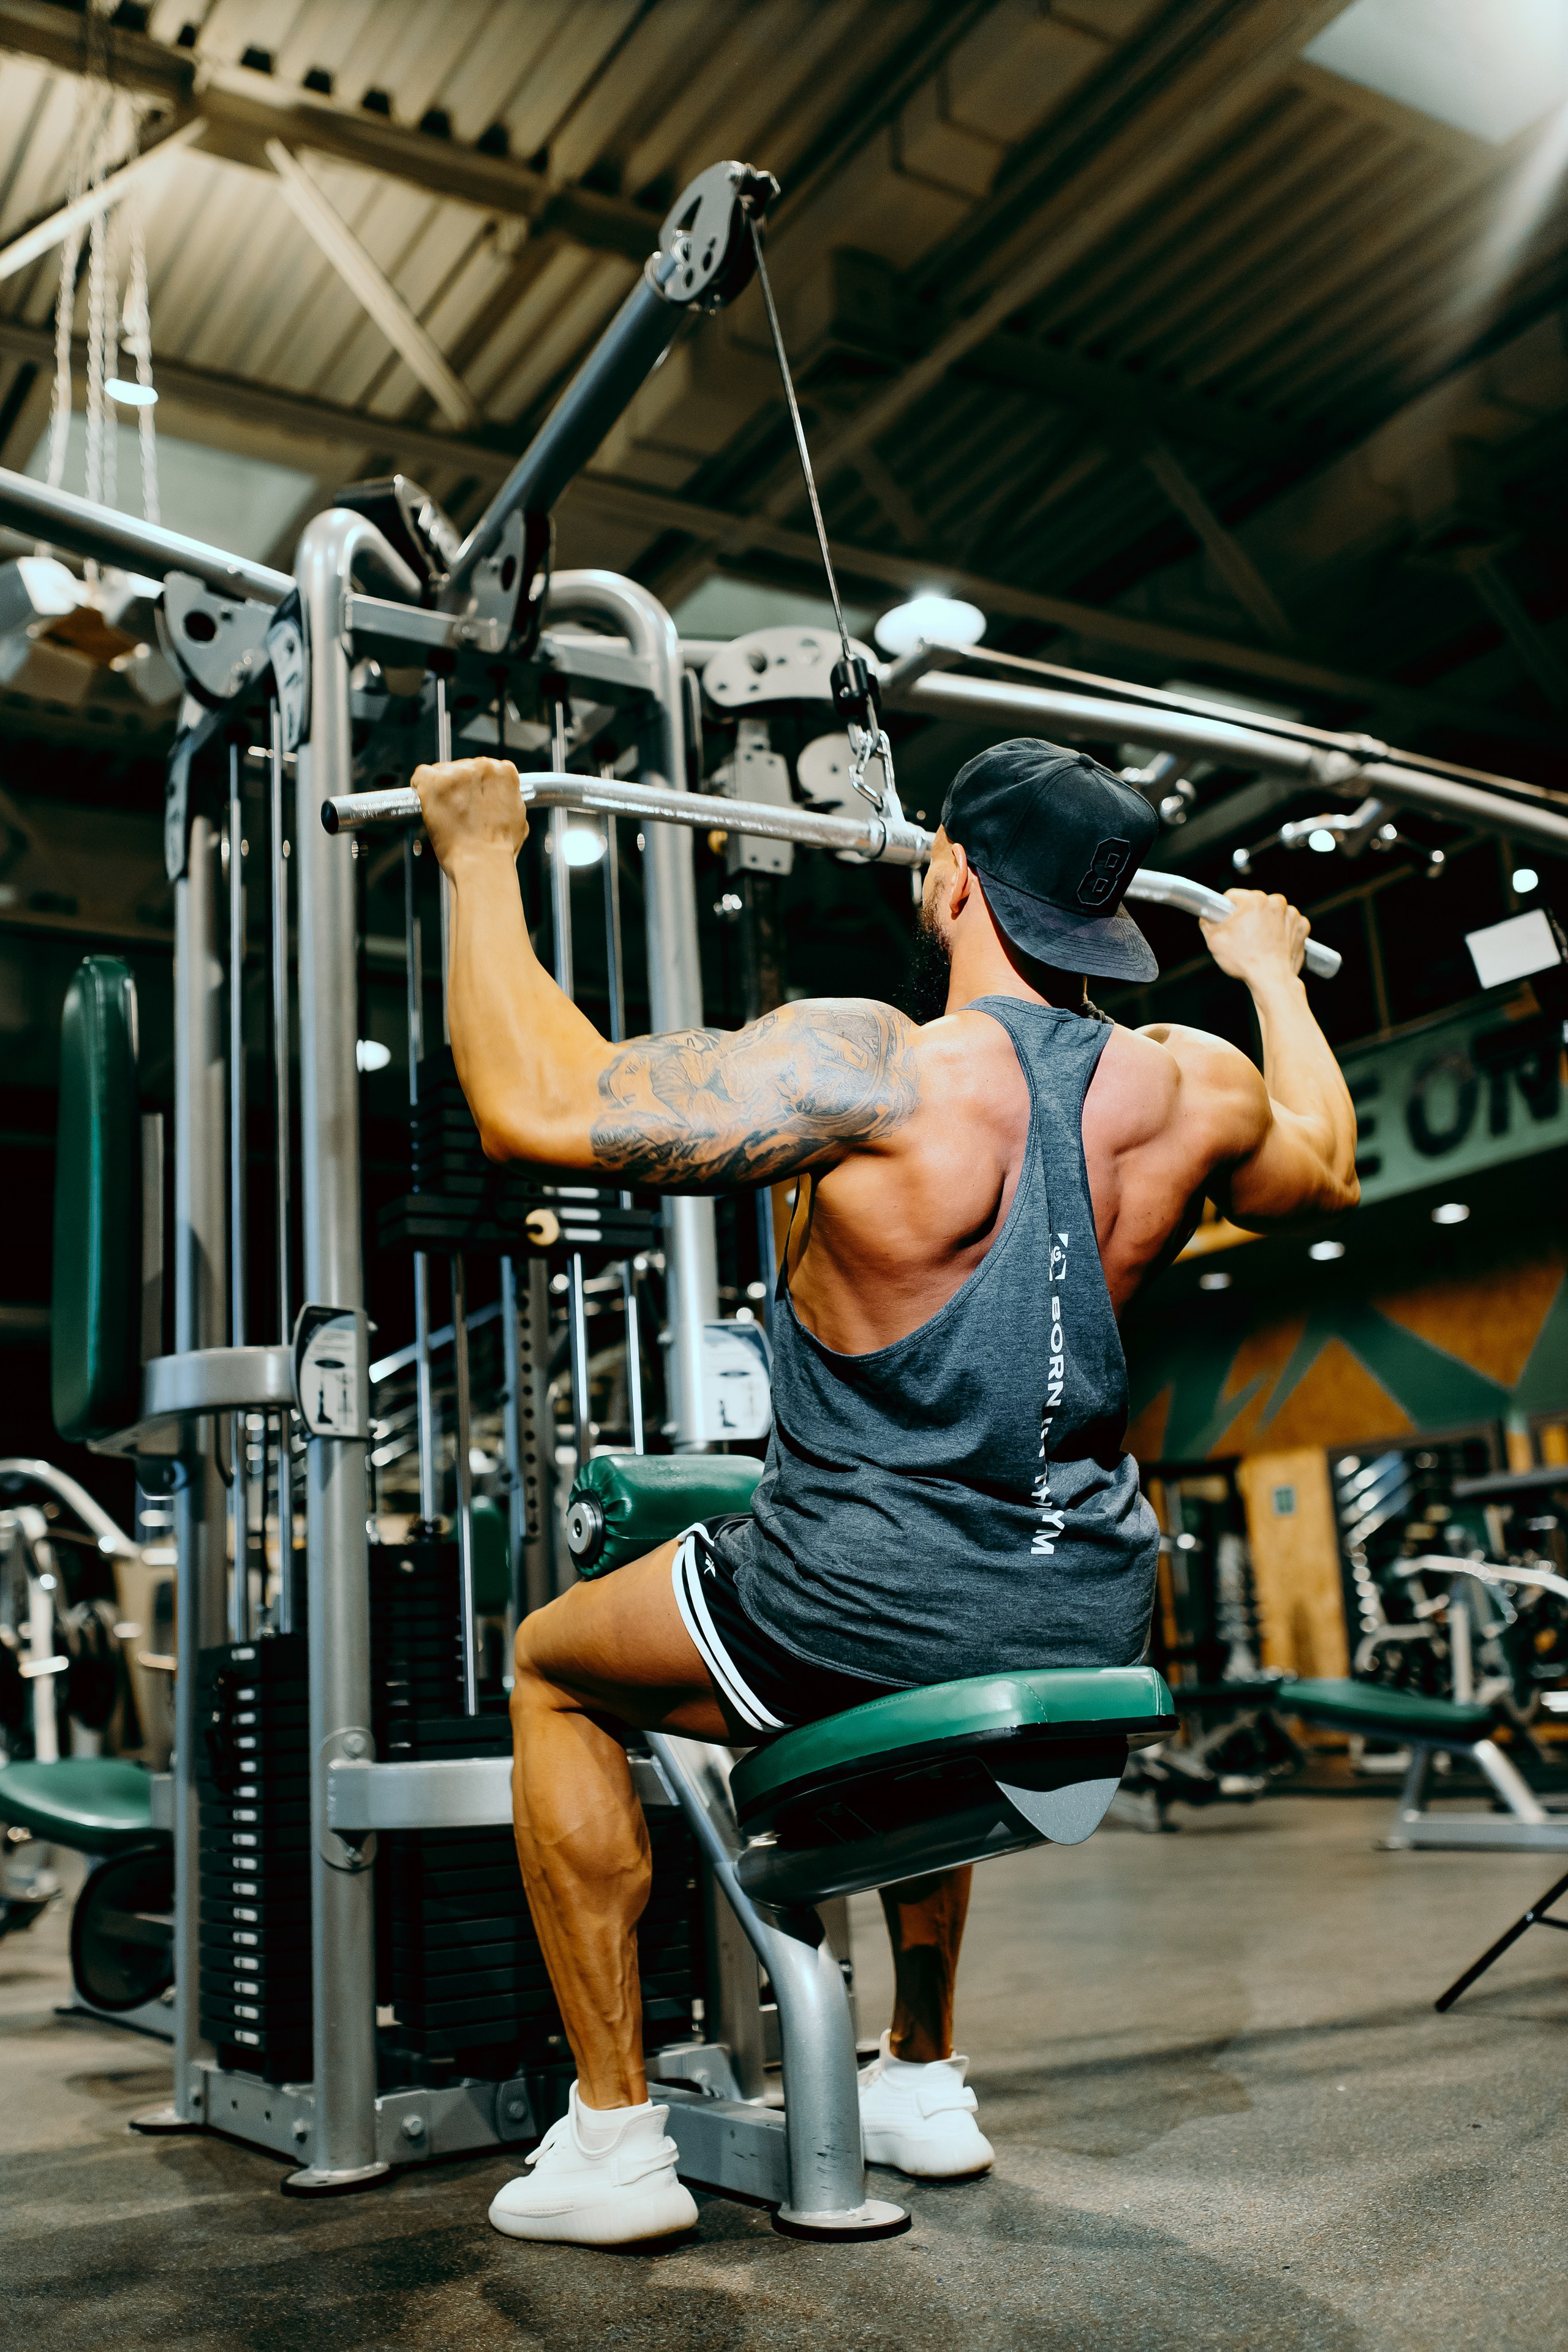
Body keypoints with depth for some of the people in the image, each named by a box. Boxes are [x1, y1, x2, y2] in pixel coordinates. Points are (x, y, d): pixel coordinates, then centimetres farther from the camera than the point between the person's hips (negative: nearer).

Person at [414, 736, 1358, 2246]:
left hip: (873, 1618, -6)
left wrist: (481, 860, -6)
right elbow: (1327, 1168, 23)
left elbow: (529, 1105, -19)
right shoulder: (1191, 1088, -1)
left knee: (554, 1668, 21)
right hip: (1088, 1633, 6)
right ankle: (922, 2081, 44)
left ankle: (613, 2135, 20)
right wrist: (1272, 973, 37)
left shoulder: (877, 1068, -19)